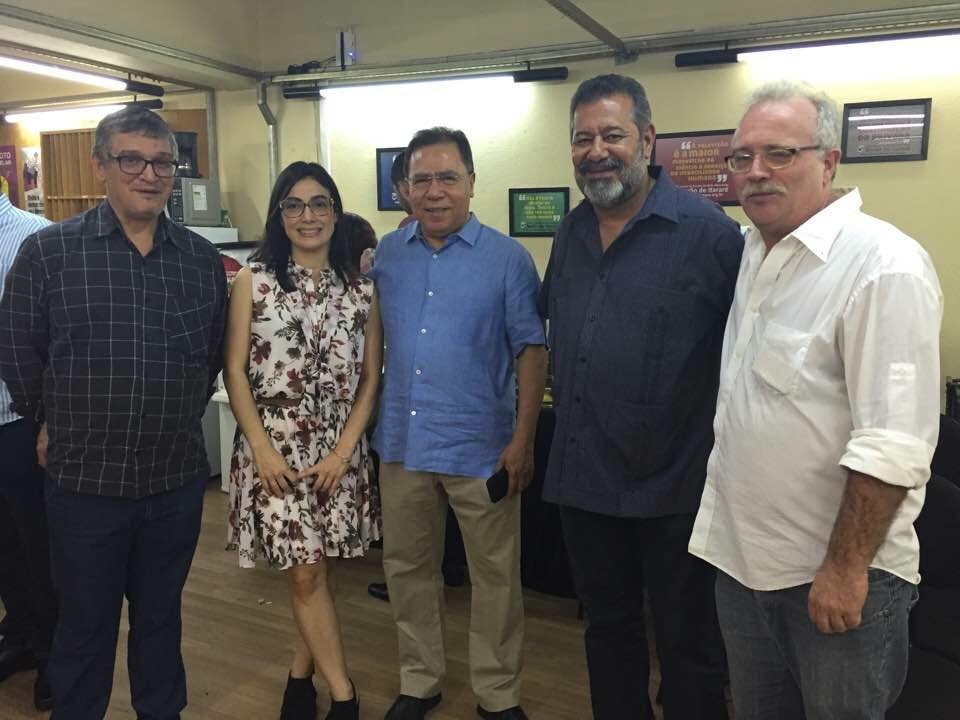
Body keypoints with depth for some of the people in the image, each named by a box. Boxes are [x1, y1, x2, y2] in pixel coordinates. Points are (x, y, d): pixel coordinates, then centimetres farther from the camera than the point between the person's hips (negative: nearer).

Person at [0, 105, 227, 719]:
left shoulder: (203, 260, 2)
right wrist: (57, 423, 10)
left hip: (179, 478, 3)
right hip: (86, 479, -2)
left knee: (161, 616, 19)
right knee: (86, 625, 14)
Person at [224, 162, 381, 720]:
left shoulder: (361, 287, 2)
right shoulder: (254, 280, -1)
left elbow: (372, 377, 2)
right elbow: (234, 370, -3)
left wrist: (344, 449, -6)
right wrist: (261, 448, -10)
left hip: (339, 447, 2)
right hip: (274, 446, -2)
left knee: (322, 569, 9)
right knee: (304, 572, -2)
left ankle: (302, 672, 30)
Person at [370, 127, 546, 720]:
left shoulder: (507, 258, -6)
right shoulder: (387, 254, 5)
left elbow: (532, 350, -5)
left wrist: (523, 438, -12)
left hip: (481, 446, -3)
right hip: (402, 442, 4)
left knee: (496, 575, 10)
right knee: (408, 568, 16)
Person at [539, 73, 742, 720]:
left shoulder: (706, 229, -13)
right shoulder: (571, 232, 6)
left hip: (674, 485, -5)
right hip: (583, 477, 6)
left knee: (687, 647, 12)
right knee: (607, 625, 22)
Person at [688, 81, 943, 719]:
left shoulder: (883, 264, -18)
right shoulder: (756, 254, 7)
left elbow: (892, 446, -22)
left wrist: (844, 569, -20)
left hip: (838, 575, -7)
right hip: (744, 560, 7)